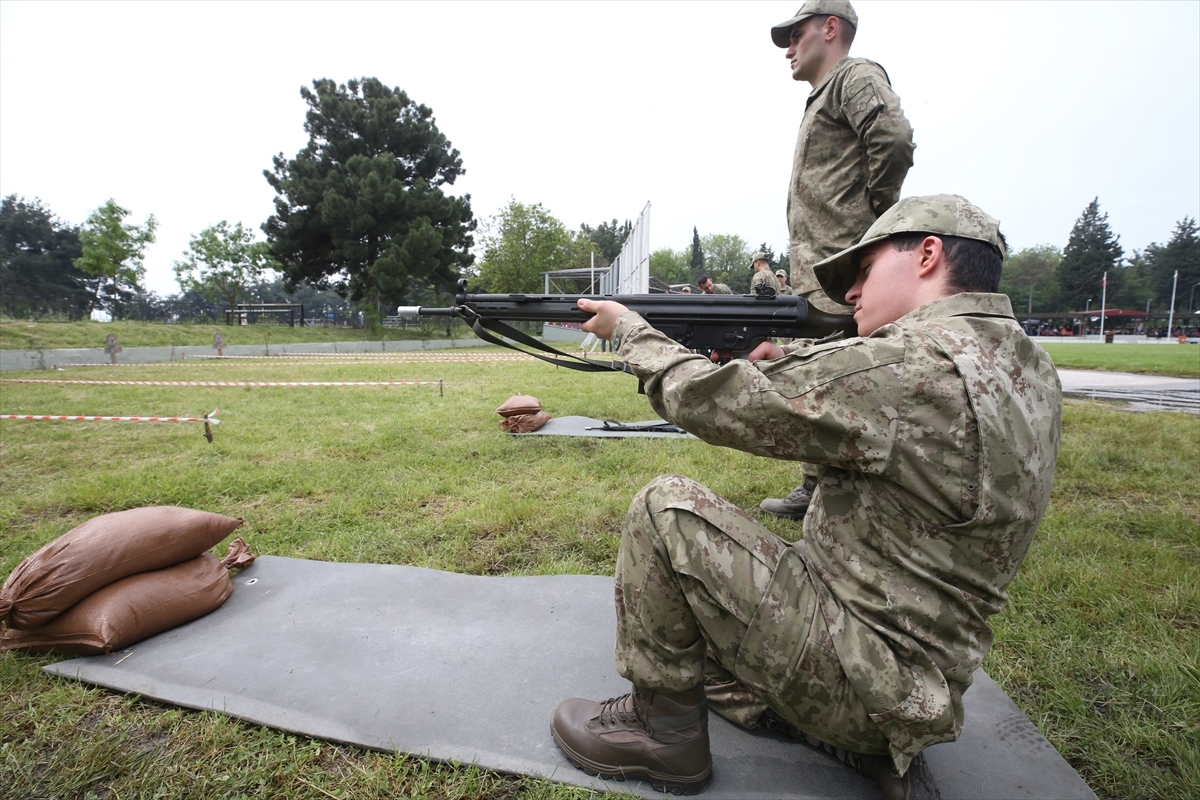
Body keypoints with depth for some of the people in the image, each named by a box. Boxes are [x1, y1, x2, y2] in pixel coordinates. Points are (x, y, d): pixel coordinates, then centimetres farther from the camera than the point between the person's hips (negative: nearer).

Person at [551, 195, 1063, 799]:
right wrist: (788, 363, 3)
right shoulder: (1028, 368, 4)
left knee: (666, 506, -14)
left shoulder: (919, 365, -26)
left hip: (870, 675, -9)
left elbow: (710, 402, -22)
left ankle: (662, 731, 2)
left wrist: (629, 330, -6)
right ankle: (866, 741, 15)